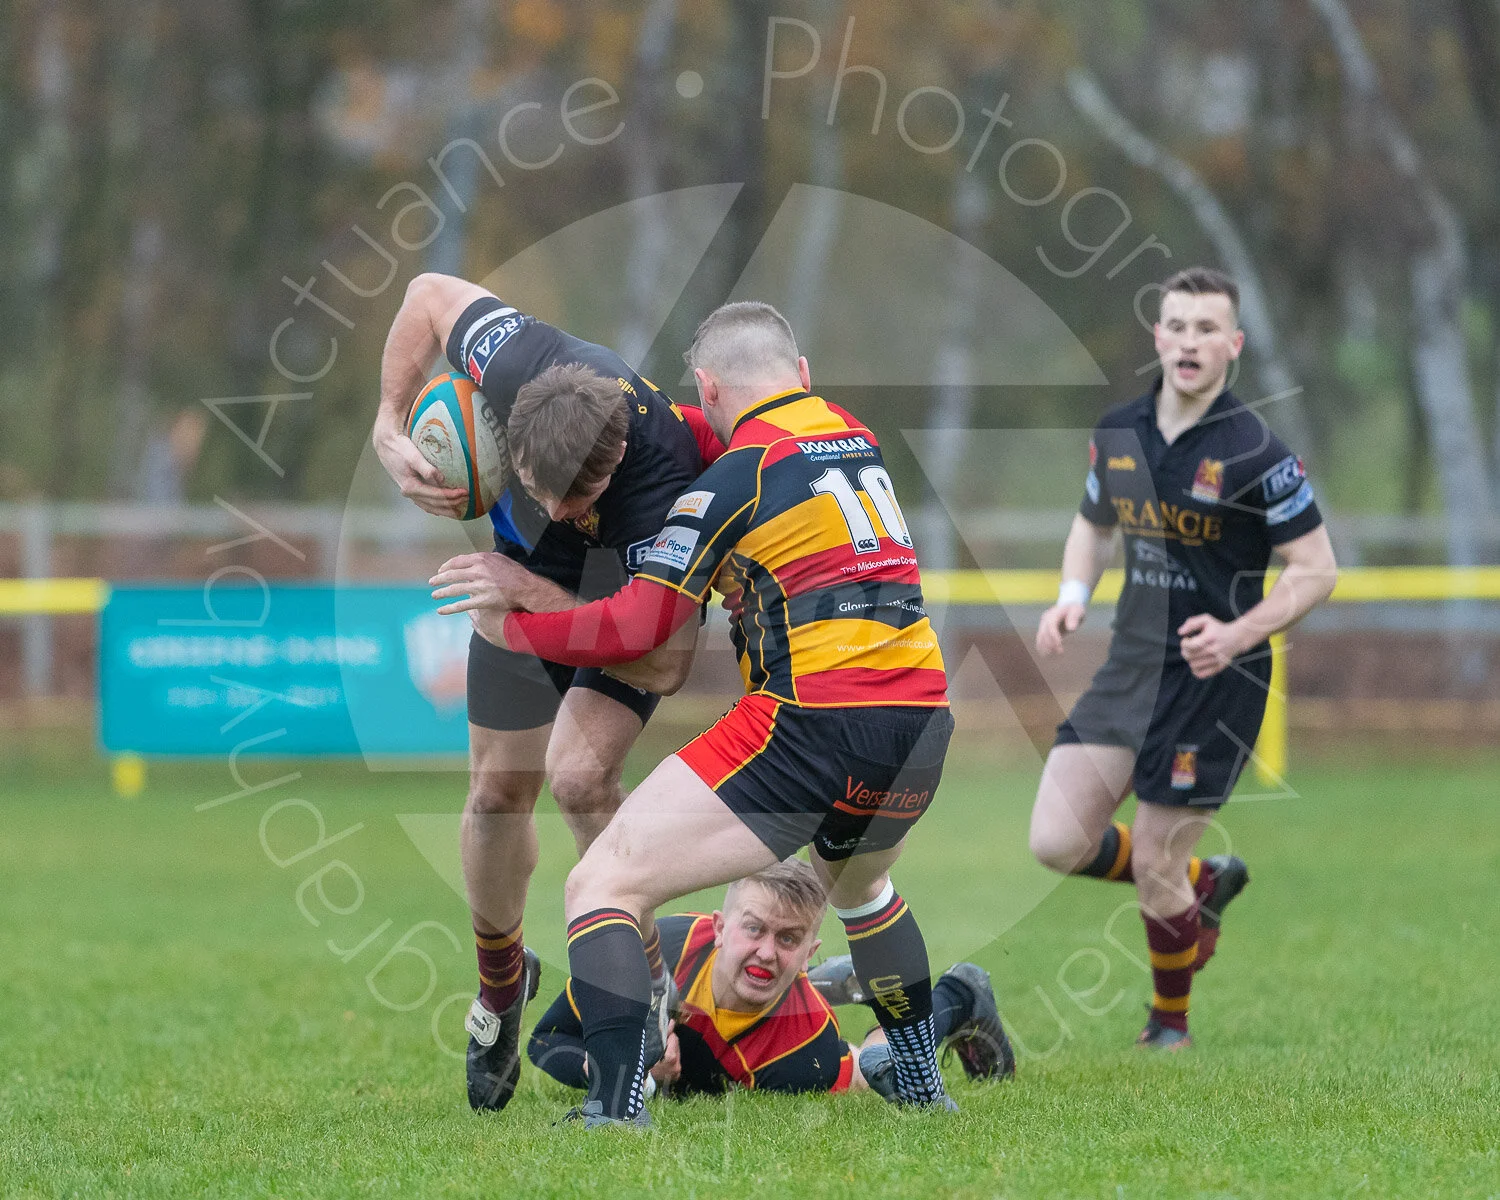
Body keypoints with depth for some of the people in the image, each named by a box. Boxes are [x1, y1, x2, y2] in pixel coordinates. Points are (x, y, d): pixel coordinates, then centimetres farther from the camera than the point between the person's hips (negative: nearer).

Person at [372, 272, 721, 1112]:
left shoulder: (662, 482, -45)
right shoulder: (518, 366, -36)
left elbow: (665, 662, -40)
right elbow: (430, 294, -15)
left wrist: (539, 598, -42)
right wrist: (391, 430, -22)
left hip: (633, 589, -4)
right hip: (524, 577, 4)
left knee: (579, 773, -24)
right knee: (500, 791, 8)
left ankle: (645, 983, -5)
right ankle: (501, 981, 34)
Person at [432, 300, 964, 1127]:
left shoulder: (737, 474, -3)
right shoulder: (857, 439, 19)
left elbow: (637, 626, -4)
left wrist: (507, 624, 10)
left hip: (815, 714, -8)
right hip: (923, 715, 8)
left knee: (602, 886, -4)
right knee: (857, 882, 39)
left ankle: (617, 1112, -19)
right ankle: (921, 1084, 43)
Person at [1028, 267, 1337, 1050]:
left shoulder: (1254, 454, -14)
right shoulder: (1118, 434, 3)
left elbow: (1316, 569, -11)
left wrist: (1239, 634, -25)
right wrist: (1071, 596, 1)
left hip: (1214, 683, -6)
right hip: (1131, 667, 6)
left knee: (1153, 866, -2)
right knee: (1057, 842, -6)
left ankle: (1170, 1022, 27)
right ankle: (1201, 884, 23)